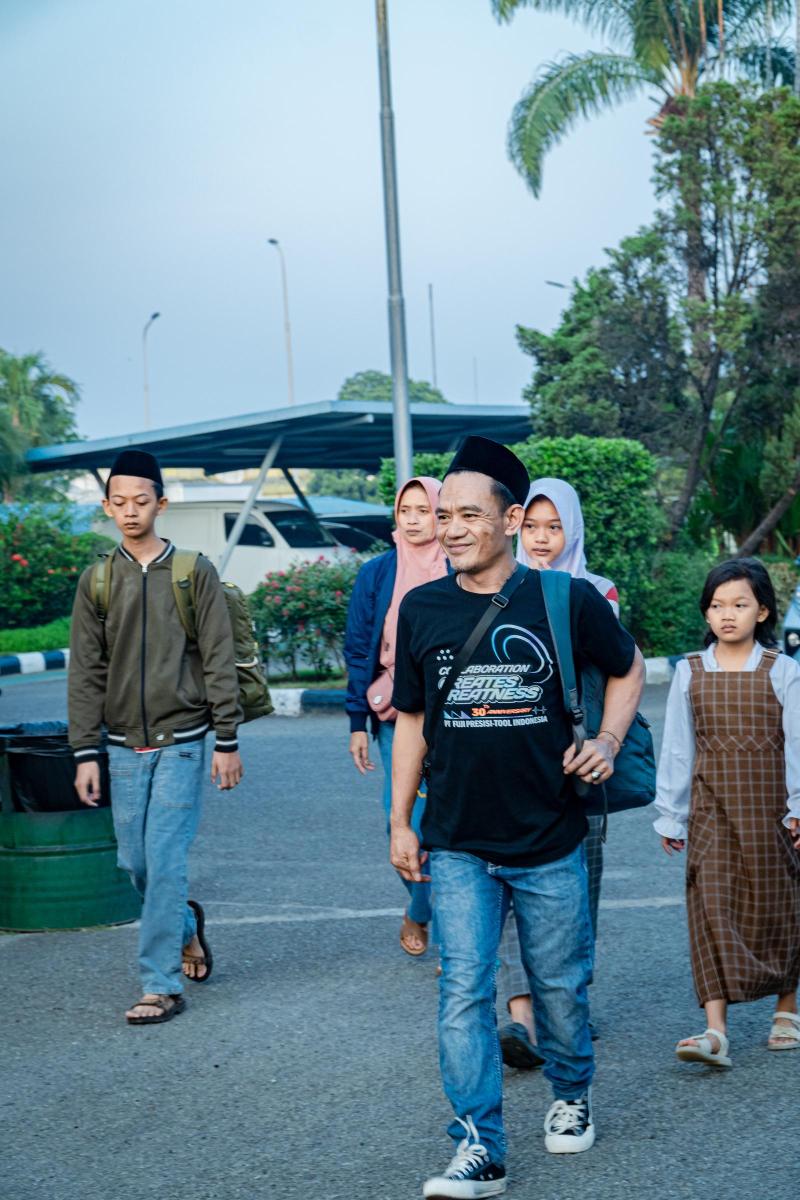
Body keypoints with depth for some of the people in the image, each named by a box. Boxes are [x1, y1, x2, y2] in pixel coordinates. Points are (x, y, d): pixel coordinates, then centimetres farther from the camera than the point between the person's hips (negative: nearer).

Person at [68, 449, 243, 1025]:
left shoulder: (195, 573, -1)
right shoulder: (97, 582, 6)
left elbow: (219, 662, -2)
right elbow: (85, 674, 7)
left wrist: (228, 741, -5)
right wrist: (86, 752, 1)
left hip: (181, 742, -3)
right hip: (125, 746, 3)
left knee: (165, 861, -9)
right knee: (136, 862, 8)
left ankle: (162, 984, -2)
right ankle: (186, 924, 37)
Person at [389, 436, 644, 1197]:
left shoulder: (566, 601, -7)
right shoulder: (421, 609, 0)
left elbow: (627, 668, 11)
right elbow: (412, 720, 9)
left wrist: (608, 740, -5)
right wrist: (400, 822, 7)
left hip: (550, 841, -1)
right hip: (458, 847, 1)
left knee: (560, 985, 13)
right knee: (463, 995, -5)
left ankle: (571, 1095, 40)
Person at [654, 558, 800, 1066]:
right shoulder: (690, 672, 4)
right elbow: (677, 749, 7)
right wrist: (671, 815, 8)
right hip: (712, 810, 1)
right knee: (711, 909, -8)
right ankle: (715, 1031, -12)